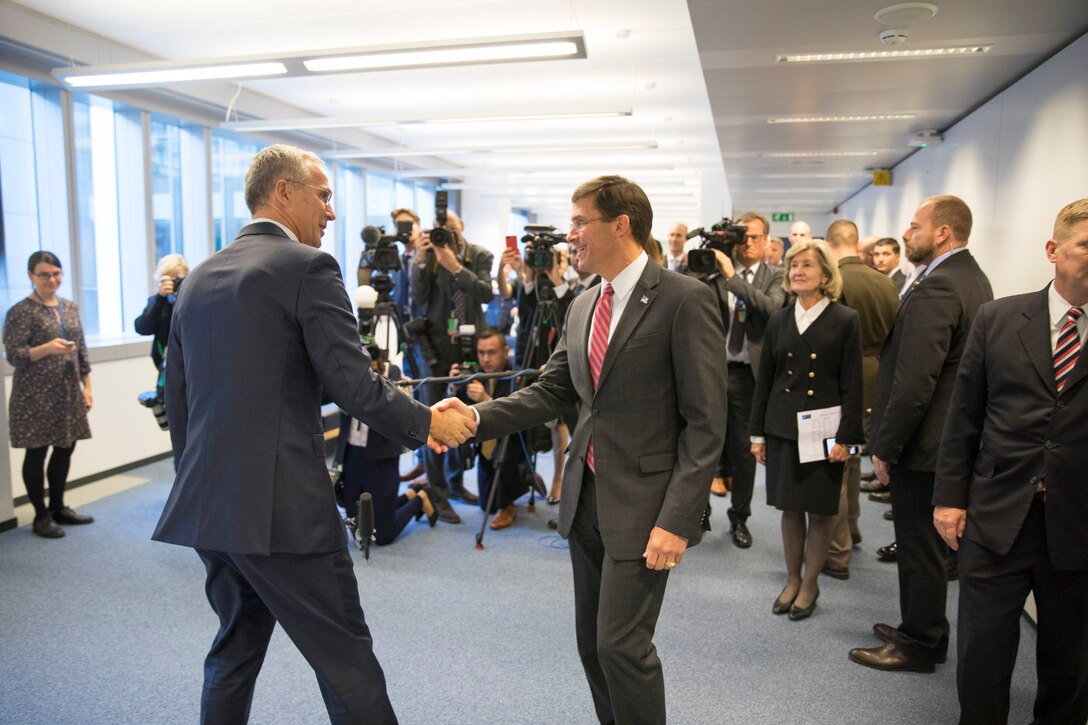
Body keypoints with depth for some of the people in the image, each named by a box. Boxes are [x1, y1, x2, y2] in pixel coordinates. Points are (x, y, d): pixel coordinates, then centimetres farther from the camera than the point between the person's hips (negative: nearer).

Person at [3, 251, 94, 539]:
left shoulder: (71, 307, 10)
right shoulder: (20, 312, -8)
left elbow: (82, 349, 14)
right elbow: (13, 355, -12)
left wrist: (86, 385, 11)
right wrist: (46, 348, -28)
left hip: (68, 394, 6)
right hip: (35, 397, -6)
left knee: (65, 448, 11)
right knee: (36, 453, 3)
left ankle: (58, 507, 25)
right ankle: (41, 516, 13)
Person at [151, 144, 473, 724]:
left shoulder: (197, 279, 13)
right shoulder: (307, 266, -10)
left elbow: (178, 402, 16)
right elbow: (354, 387, -17)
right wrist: (428, 424, -2)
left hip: (207, 506, 8)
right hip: (282, 506, -8)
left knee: (237, 644, 23)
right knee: (346, 660, 5)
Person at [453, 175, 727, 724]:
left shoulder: (685, 300, -12)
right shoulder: (583, 306, 10)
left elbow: (705, 423, -14)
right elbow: (550, 392, 10)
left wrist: (677, 519, -19)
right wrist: (476, 417, -5)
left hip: (643, 503, -7)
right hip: (586, 496, 7)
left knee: (621, 643, -2)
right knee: (592, 643, 16)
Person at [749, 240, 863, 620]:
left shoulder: (845, 321, -4)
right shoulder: (779, 321, 6)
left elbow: (852, 385, -6)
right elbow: (764, 380, 8)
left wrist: (845, 438, -10)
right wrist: (757, 433, 6)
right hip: (783, 428, 3)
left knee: (820, 511, 7)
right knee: (790, 508, 11)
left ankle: (810, 584, 24)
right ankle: (792, 580, 27)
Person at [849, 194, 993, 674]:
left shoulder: (935, 289, -23)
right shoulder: (974, 279, 10)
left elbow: (914, 382, -27)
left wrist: (885, 447, -17)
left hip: (923, 442, -10)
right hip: (954, 437, 10)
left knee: (919, 547, 5)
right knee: (930, 543, 21)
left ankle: (919, 646, 20)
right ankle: (922, 630, 36)